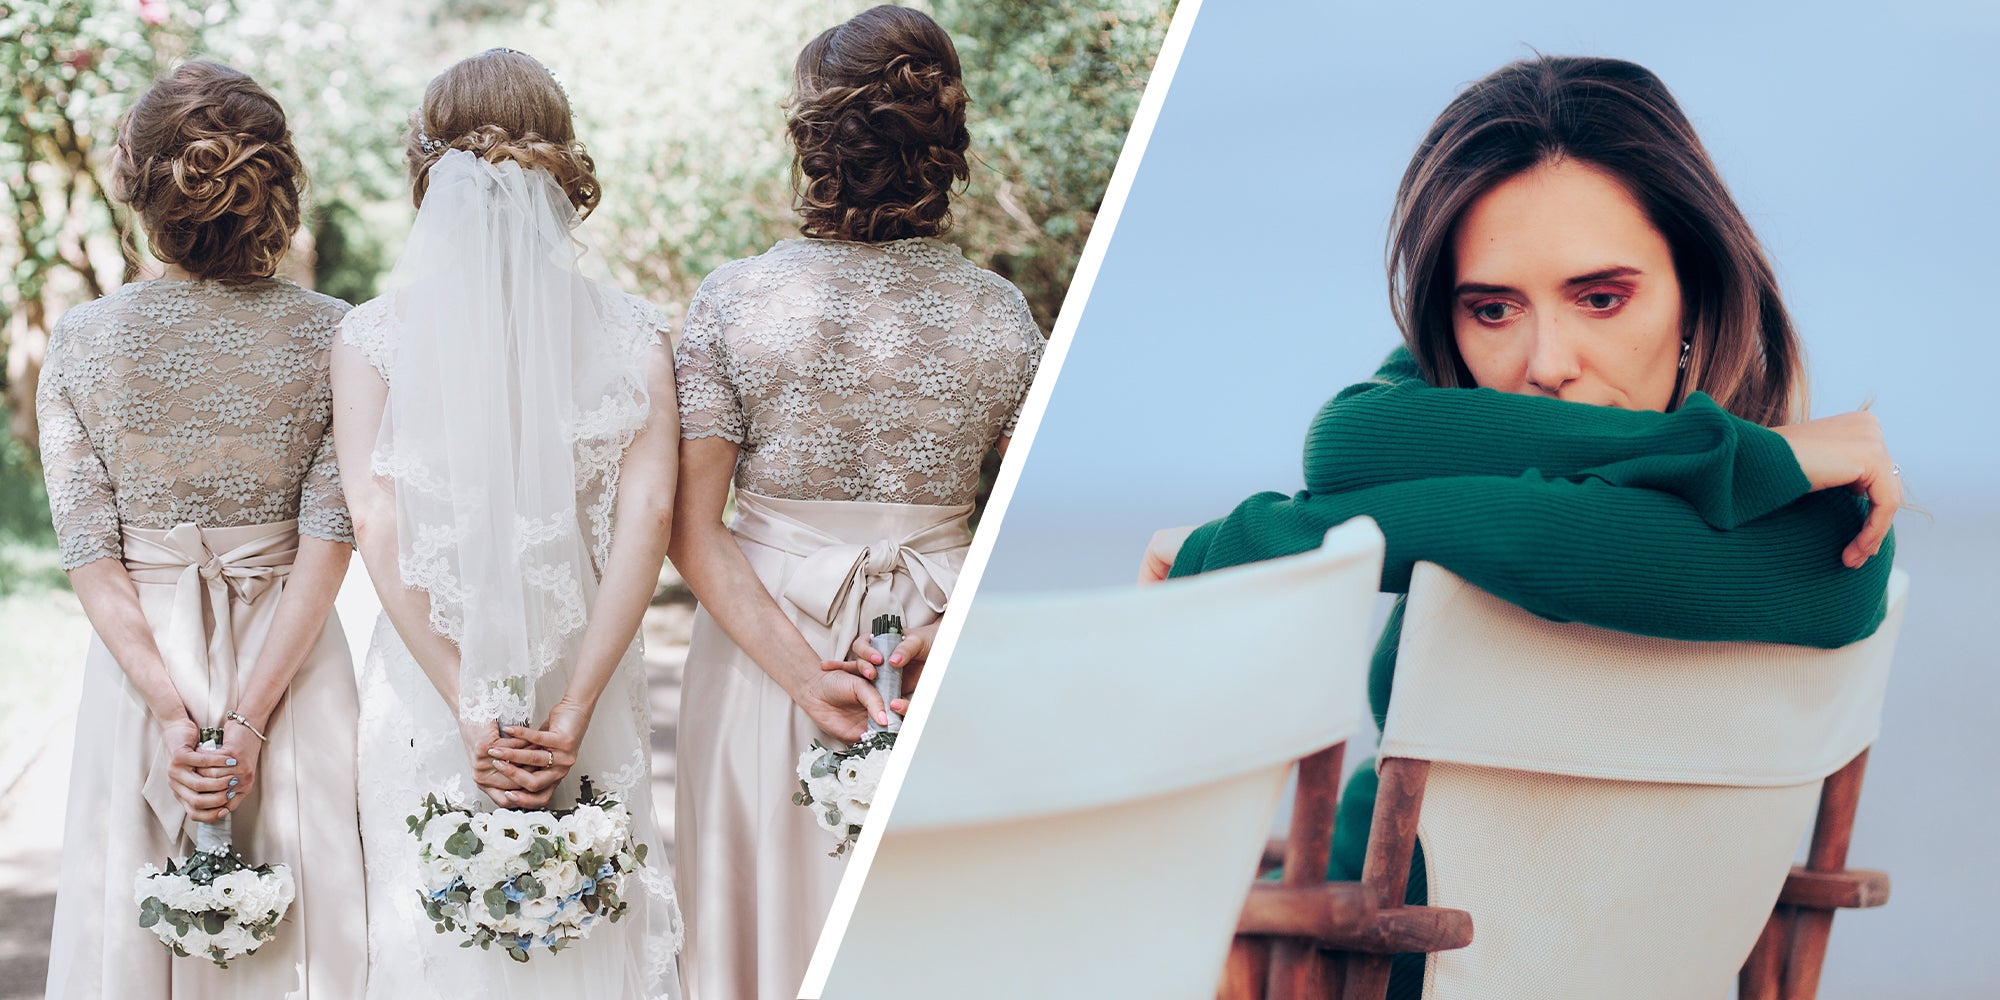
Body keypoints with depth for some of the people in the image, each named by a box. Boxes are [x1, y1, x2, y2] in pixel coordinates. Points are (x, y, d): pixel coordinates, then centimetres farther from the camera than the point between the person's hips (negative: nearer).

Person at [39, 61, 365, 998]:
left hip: (138, 661, 0)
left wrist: (175, 712, -11)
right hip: (292, 663, 0)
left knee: (139, 921, 13)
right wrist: (249, 719, -12)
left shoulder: (78, 340, -6)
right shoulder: (330, 335, -8)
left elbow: (91, 559, -9)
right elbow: (327, 543, -12)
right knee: (296, 914, 10)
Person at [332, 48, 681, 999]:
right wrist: (572, 711, -12)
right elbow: (650, 513, -10)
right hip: (585, 671, 1)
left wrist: (468, 707, -11)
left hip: (426, 676, 0)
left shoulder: (372, 334, -2)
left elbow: (378, 526, -10)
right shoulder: (631, 333, -1)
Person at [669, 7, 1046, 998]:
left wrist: (804, 673, -14)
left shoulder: (734, 298, -9)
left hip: (761, 640, -1)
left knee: (768, 920, 13)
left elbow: (692, 528, -11)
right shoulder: (998, 314, -6)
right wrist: (954, 627, -12)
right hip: (943, 681, 1)